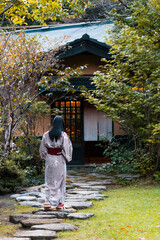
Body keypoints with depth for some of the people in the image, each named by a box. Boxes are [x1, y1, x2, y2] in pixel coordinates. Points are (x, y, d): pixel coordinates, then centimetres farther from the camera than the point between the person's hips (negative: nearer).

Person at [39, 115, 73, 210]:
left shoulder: (46, 134, -1)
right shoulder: (63, 135, -12)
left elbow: (42, 148, 4)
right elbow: (67, 148, -11)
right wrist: (67, 158, 3)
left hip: (49, 159, 3)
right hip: (60, 159, -3)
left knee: (49, 181, 11)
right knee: (60, 180, 8)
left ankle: (48, 202, 2)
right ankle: (59, 203, 13)